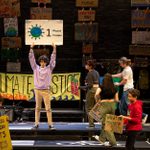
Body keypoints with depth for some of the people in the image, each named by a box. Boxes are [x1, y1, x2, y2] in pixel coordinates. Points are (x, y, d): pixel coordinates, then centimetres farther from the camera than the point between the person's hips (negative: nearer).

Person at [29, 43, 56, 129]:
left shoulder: (49, 68, 6)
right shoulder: (36, 68, 8)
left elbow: (53, 59, 0)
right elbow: (32, 59, 4)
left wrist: (54, 49, -6)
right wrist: (31, 48, -3)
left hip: (46, 90, -1)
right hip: (37, 90, 1)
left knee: (48, 108, -3)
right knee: (37, 107, 5)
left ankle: (50, 124, -2)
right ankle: (37, 123, 8)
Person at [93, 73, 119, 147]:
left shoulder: (101, 87, -5)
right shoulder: (114, 89, 4)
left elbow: (96, 94, -22)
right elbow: (117, 100, 3)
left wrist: (97, 101, -4)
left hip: (104, 105, -5)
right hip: (112, 105, 5)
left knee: (105, 124, 3)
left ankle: (112, 141, -2)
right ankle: (102, 138, 34)